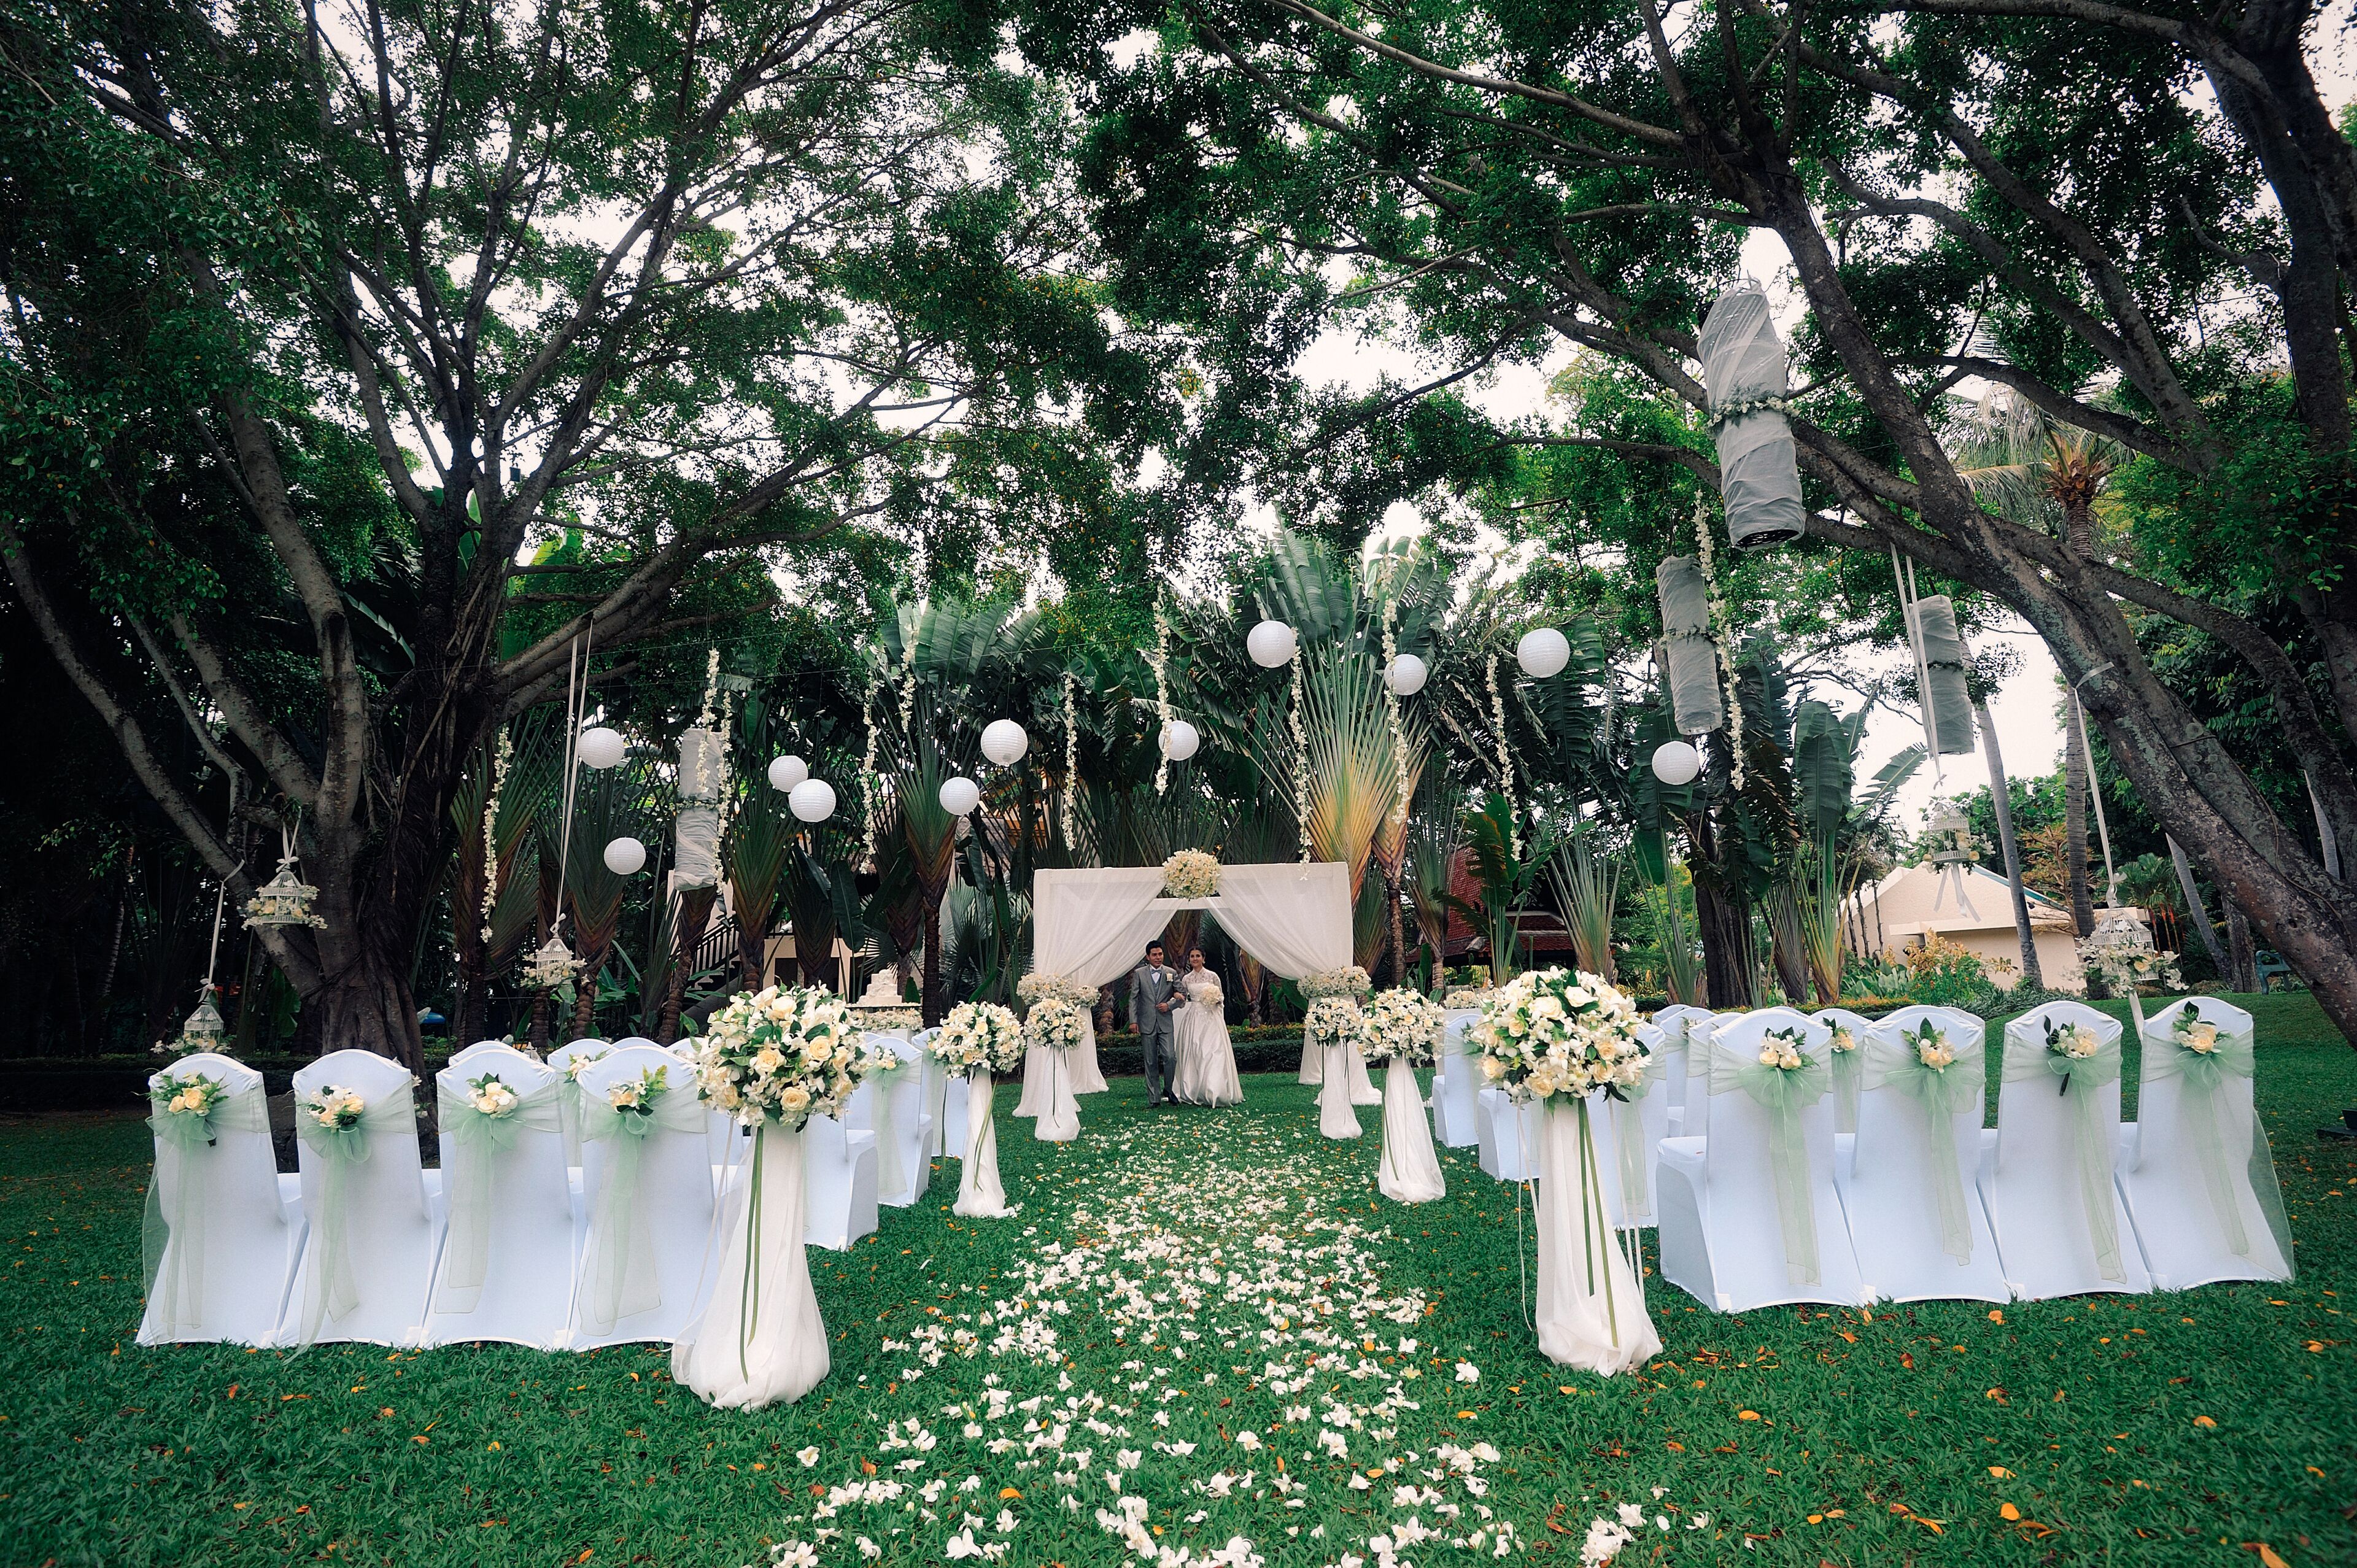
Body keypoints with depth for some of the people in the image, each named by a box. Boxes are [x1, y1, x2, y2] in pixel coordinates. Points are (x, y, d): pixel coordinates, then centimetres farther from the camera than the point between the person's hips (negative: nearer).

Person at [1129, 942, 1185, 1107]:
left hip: (1166, 1023, 0)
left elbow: (1182, 995, 10)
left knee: (1170, 1057, -11)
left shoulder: (1171, 973, 6)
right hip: (1147, 1024, 0)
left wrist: (1169, 1005, -6)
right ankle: (1154, 1098, 10)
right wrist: (1133, 1020, -5)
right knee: (1151, 1062, 4)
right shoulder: (1139, 973, 4)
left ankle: (1168, 1090, 11)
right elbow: (1133, 998, 3)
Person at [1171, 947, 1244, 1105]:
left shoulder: (1212, 976, 0)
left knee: (1213, 1054, -9)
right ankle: (1197, 1093, 8)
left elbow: (1220, 998, 6)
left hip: (1211, 1018, -3)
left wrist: (1215, 1000, -12)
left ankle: (1214, 1092, -5)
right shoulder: (1186, 979, 8)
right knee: (1194, 1054, 1)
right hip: (1193, 1018, 3)